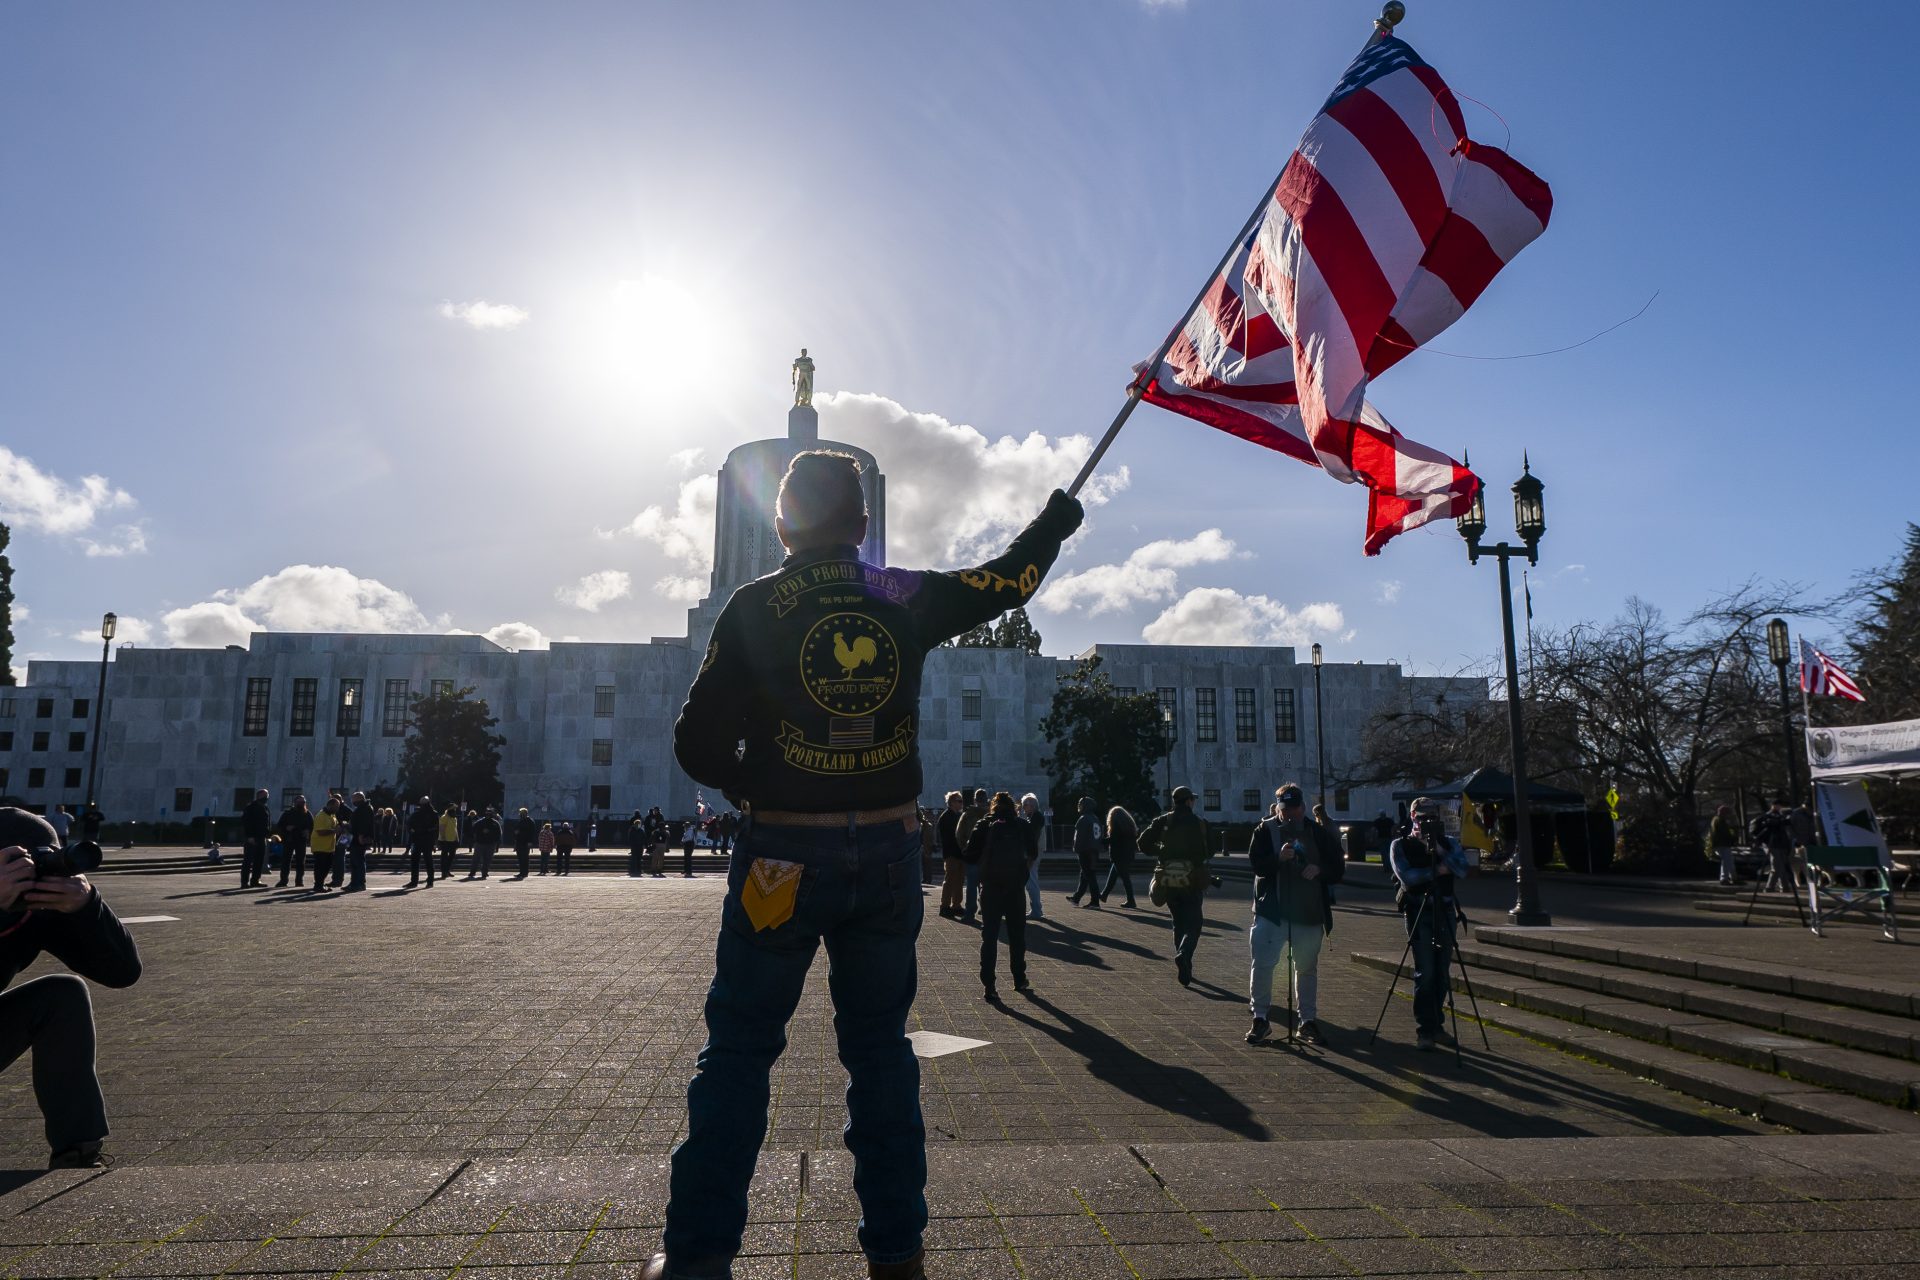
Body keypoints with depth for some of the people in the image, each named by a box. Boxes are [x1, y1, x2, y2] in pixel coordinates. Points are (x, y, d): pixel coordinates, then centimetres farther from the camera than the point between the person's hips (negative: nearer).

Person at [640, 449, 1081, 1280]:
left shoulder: (756, 607, -6)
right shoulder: (906, 597, 1)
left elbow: (699, 743, -8)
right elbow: (1009, 581, 16)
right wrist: (1057, 520, 35)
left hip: (784, 857, -2)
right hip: (889, 854, 3)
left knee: (739, 1049, 9)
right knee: (880, 1047, 15)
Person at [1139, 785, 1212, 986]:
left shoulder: (1162, 821, 1)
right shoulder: (1199, 823, -2)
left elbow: (1143, 843, -5)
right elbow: (1210, 851, 4)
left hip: (1169, 882, 3)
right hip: (1192, 882, -2)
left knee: (1179, 923, 16)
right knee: (1193, 924, 3)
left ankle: (1185, 968, 17)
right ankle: (1183, 954, -25)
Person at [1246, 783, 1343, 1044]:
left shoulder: (1318, 834, 7)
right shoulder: (1265, 831, 1)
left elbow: (1338, 869, 9)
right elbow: (1256, 864, -11)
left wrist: (1320, 869, -12)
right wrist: (1279, 858, -29)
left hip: (1310, 913, 2)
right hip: (1271, 911, -2)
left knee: (1307, 968, 12)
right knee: (1262, 964, -5)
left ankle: (1308, 1021, 22)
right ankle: (1260, 1018, 8)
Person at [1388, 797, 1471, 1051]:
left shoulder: (1448, 843, 11)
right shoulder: (1400, 845, 2)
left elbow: (1462, 871, -6)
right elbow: (1406, 877, -12)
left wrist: (1438, 849, -14)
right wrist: (1436, 870, -10)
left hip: (1444, 912, 4)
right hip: (1418, 912, -4)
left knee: (1441, 972, 6)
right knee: (1425, 972, -9)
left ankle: (1436, 1024, 19)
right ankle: (1426, 1030, -4)